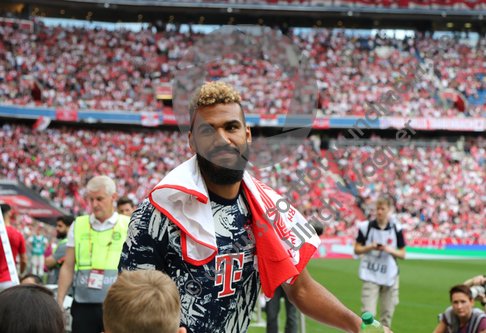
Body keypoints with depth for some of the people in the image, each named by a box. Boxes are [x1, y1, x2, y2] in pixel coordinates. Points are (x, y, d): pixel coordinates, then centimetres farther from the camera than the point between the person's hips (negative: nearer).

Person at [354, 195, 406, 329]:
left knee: (388, 313, 6)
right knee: (368, 313, -12)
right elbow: (357, 249, 5)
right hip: (370, 276, -2)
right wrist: (370, 247, -13)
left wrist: (390, 250, -12)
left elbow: (402, 254, 7)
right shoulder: (365, 227, 0)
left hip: (390, 276, 2)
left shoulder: (396, 229, 3)